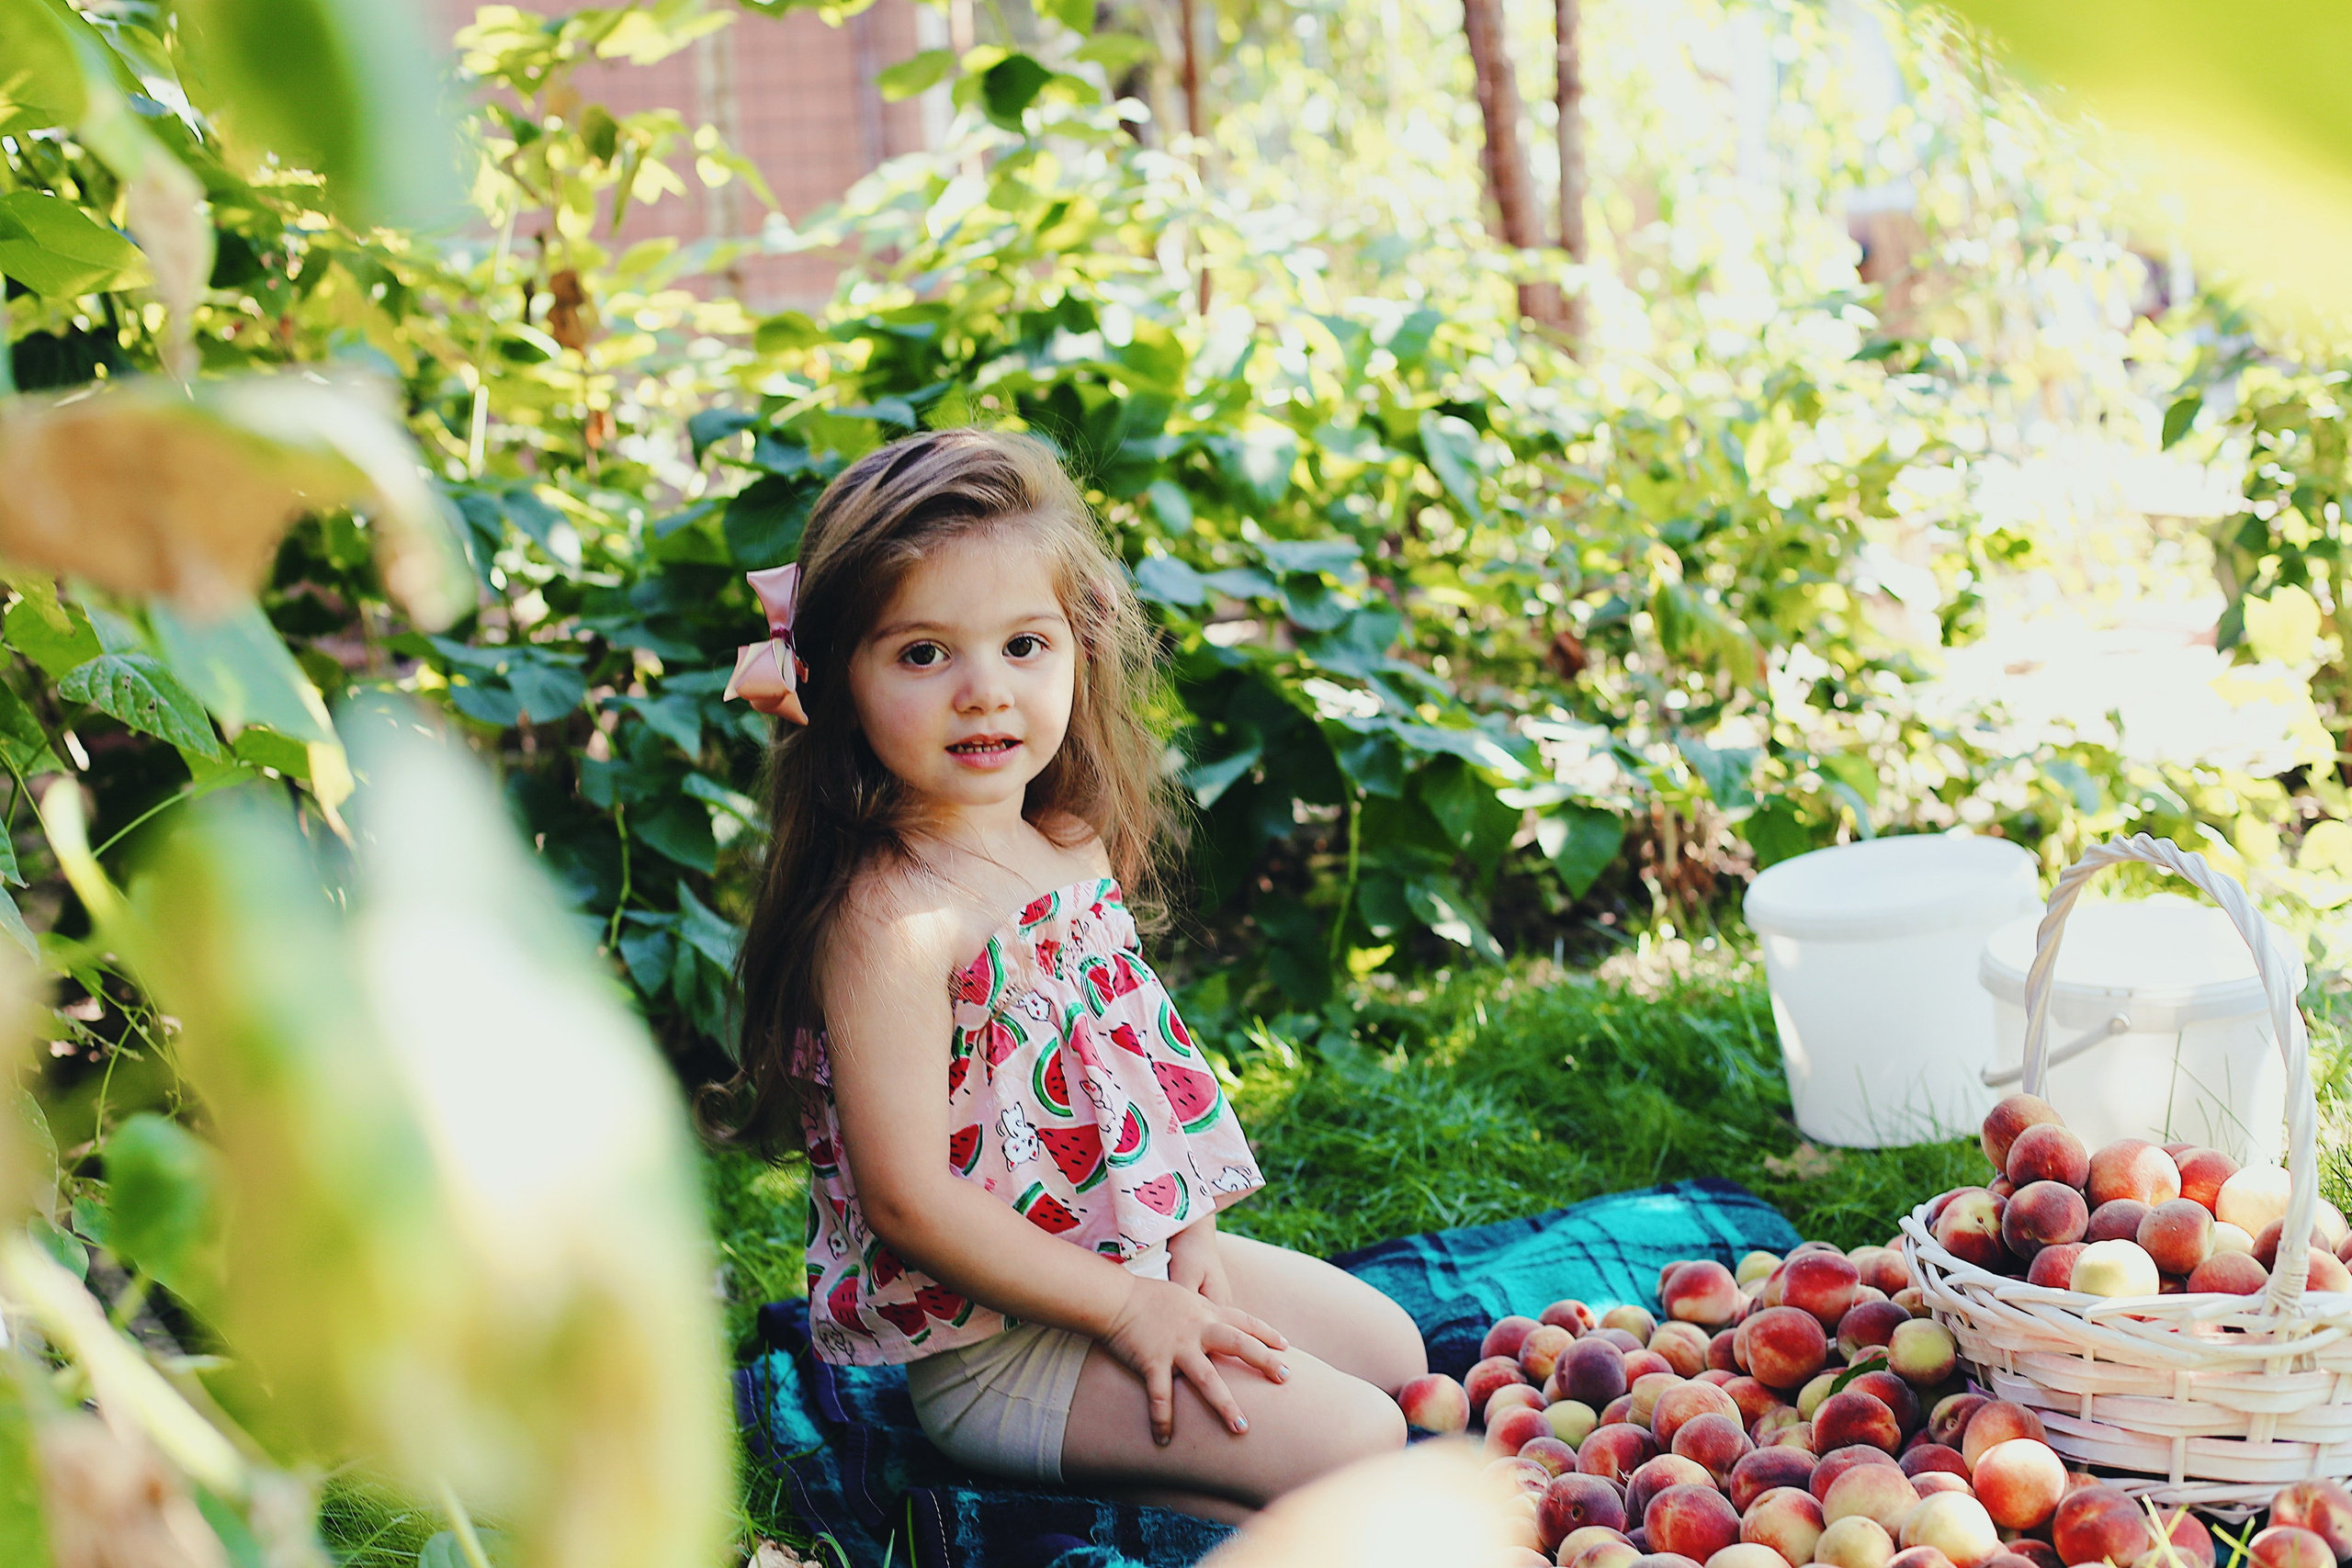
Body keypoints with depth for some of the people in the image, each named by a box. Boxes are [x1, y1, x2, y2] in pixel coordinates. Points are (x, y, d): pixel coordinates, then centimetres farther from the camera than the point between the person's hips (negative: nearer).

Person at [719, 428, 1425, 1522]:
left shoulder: (1076, 844, 0)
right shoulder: (891, 917, -26)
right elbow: (908, 1199, -27)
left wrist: (1187, 1235, 0)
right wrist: (1126, 1308, -21)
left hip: (1132, 1250, 9)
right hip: (981, 1340, -9)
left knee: (1392, 1350, 19)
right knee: (1352, 1445, -13)